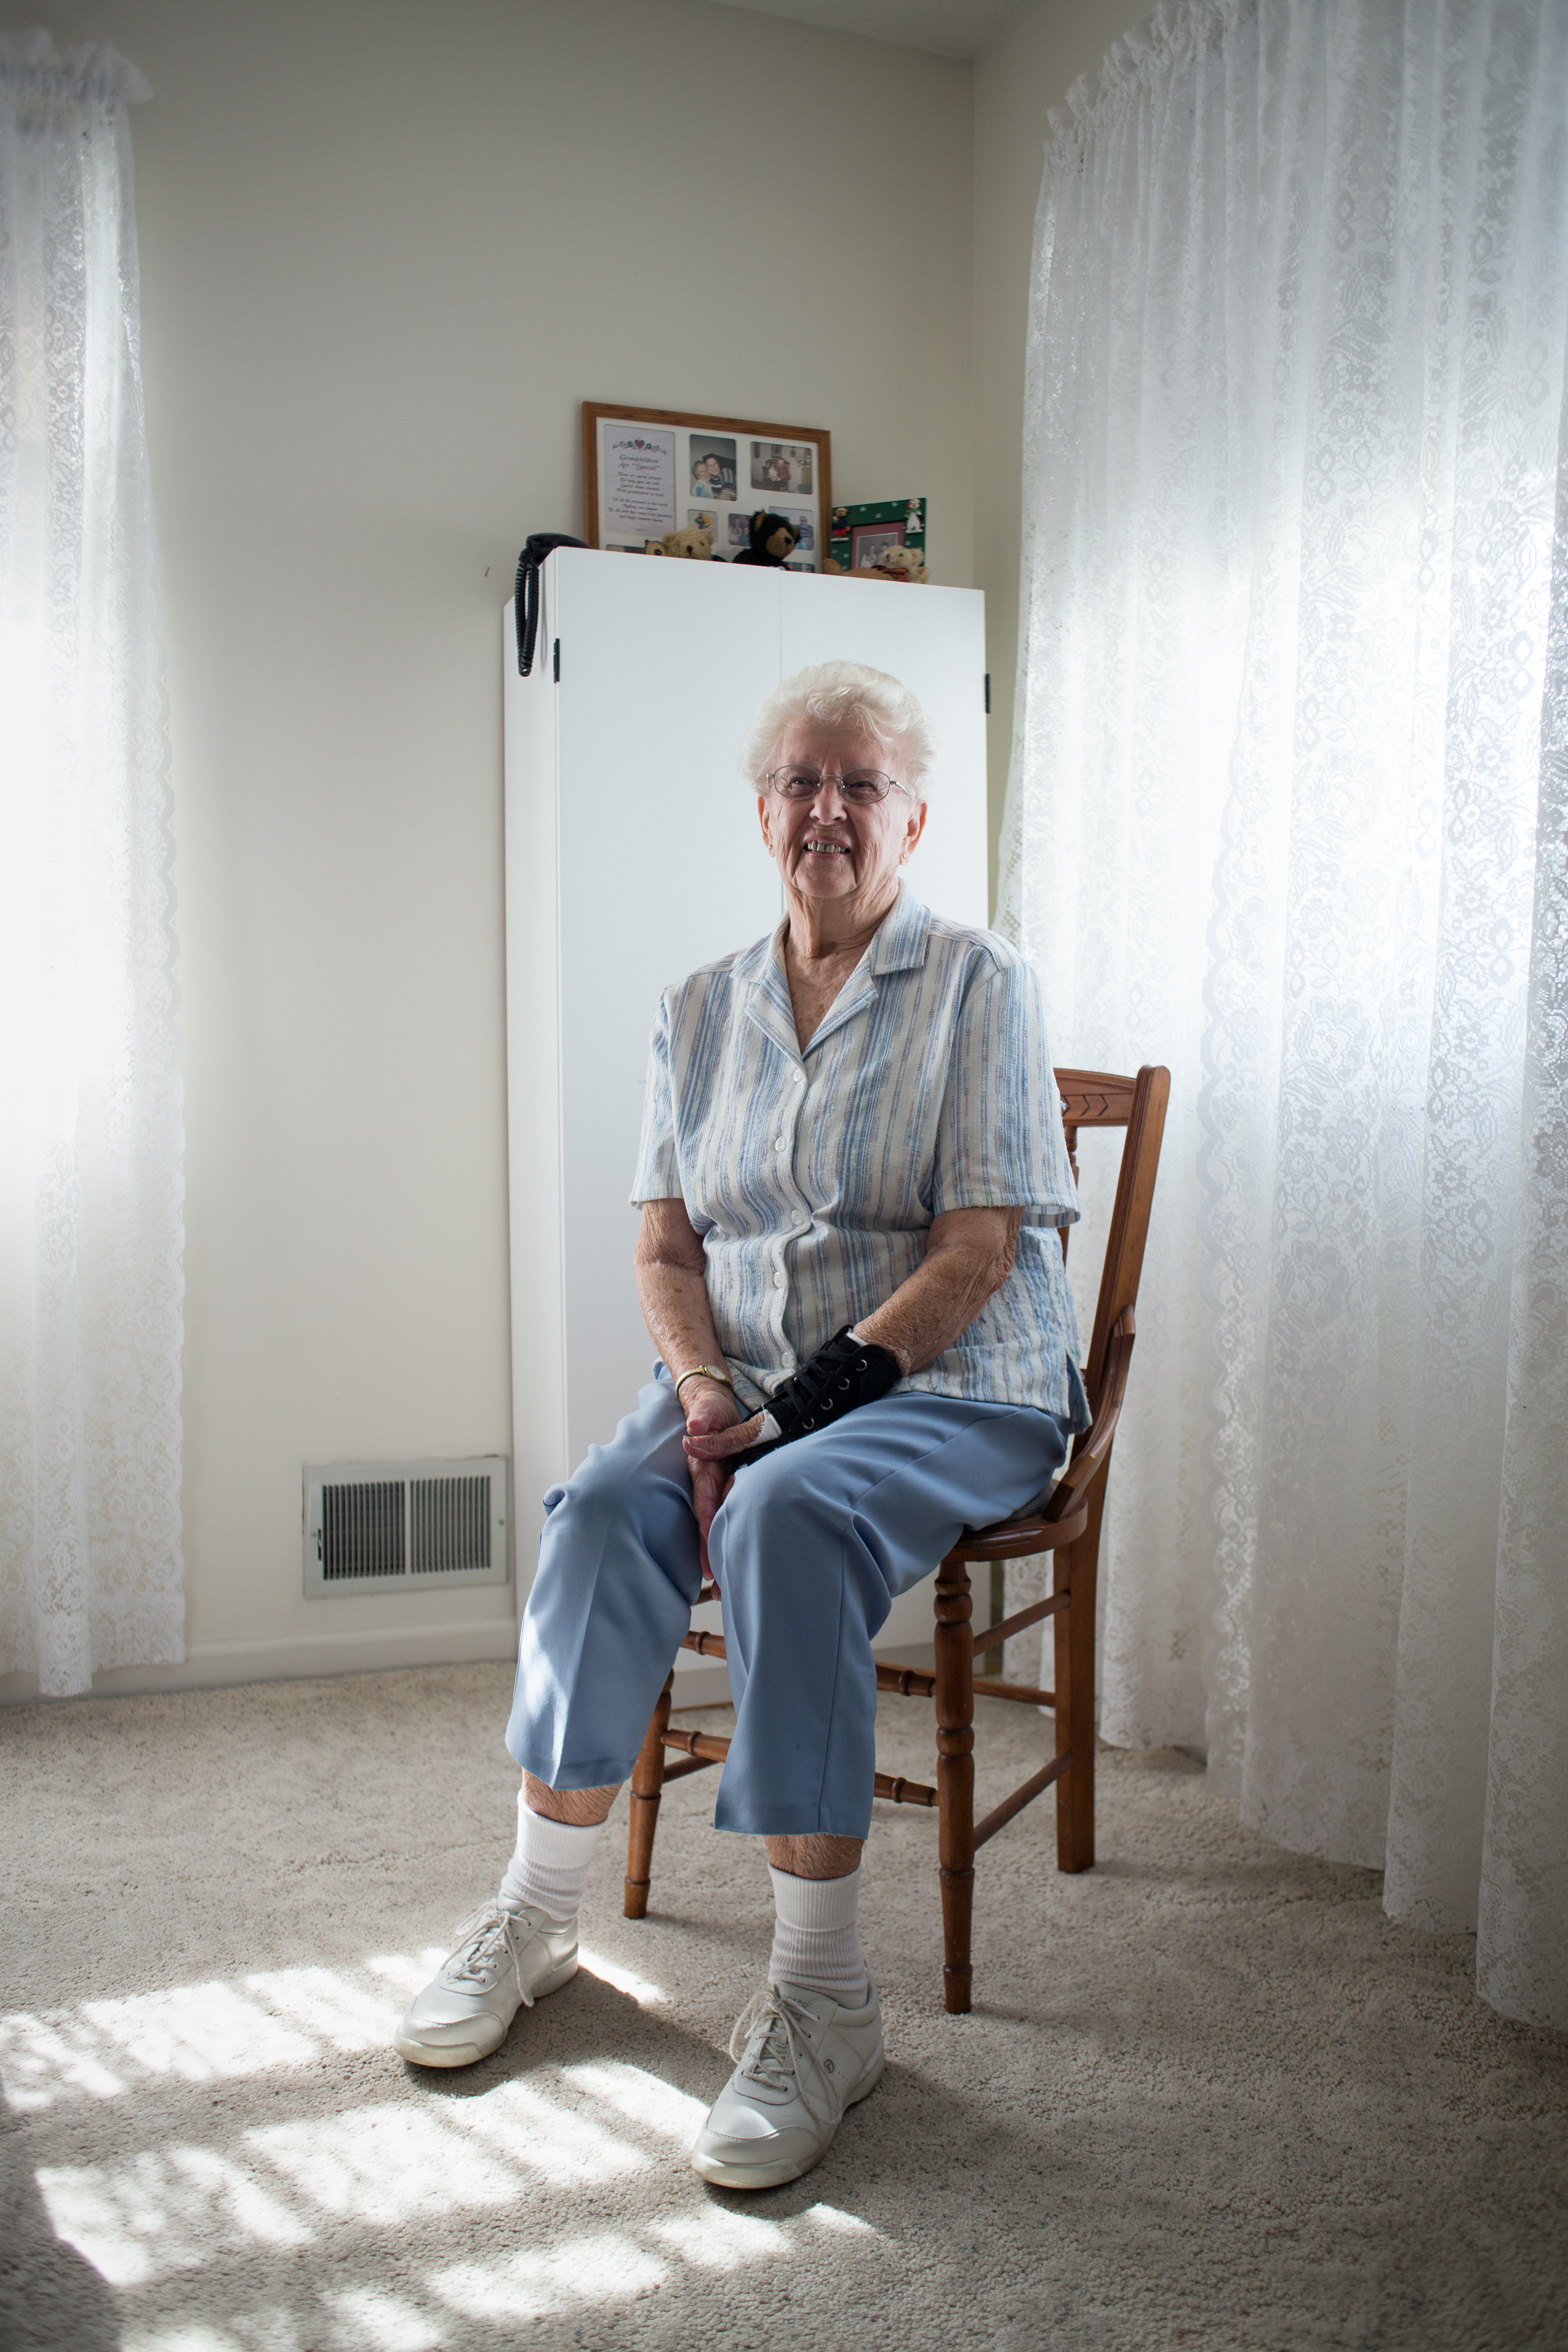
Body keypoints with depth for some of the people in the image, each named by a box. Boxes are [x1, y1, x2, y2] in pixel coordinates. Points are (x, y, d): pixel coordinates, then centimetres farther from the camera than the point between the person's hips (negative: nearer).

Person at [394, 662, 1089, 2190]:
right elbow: (664, 1243, 10)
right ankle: (536, 1912, -6)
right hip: (743, 1380, 4)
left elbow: (976, 1251, -10)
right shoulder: (703, 1009, 13)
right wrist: (705, 1387, -10)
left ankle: (820, 2000, -25)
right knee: (604, 1512, -26)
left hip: (948, 1388, -4)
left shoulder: (977, 986, -1)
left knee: (786, 1515, -34)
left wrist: (806, 1403, -19)